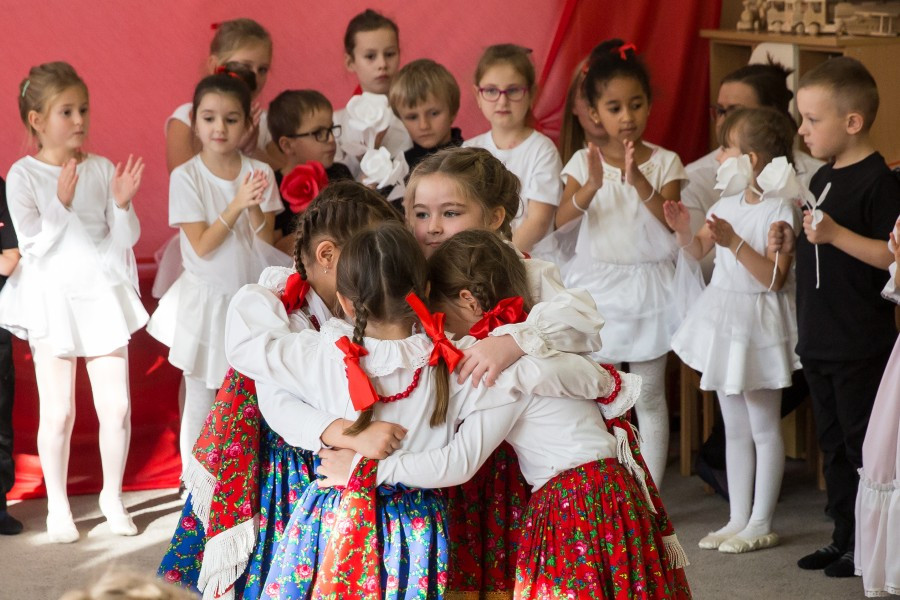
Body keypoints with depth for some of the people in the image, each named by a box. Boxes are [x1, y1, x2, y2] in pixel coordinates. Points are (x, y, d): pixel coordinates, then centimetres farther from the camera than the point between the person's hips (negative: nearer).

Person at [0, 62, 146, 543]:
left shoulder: (102, 169, 2)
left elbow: (123, 241, 3)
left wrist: (122, 203, -14)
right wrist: (61, 204, -22)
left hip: (103, 295, 3)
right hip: (52, 300, -3)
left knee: (116, 406, 2)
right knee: (58, 411, 2)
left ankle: (112, 496, 21)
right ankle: (57, 505, 18)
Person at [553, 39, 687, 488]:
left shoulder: (664, 162, -2)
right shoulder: (584, 161, -1)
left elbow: (673, 222, -15)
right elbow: (561, 220, -14)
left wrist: (638, 181, -28)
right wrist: (592, 186, -32)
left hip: (648, 286, -1)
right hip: (598, 286, 1)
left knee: (649, 395, 5)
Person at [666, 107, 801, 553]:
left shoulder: (780, 210, -16)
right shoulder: (728, 204, 6)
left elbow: (773, 277, -21)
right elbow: (698, 251, 18)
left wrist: (734, 241, -29)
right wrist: (683, 230, -3)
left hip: (758, 324, -8)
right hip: (722, 316, 8)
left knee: (764, 428, 3)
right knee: (735, 428, 13)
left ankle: (761, 524, 10)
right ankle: (738, 519, 21)